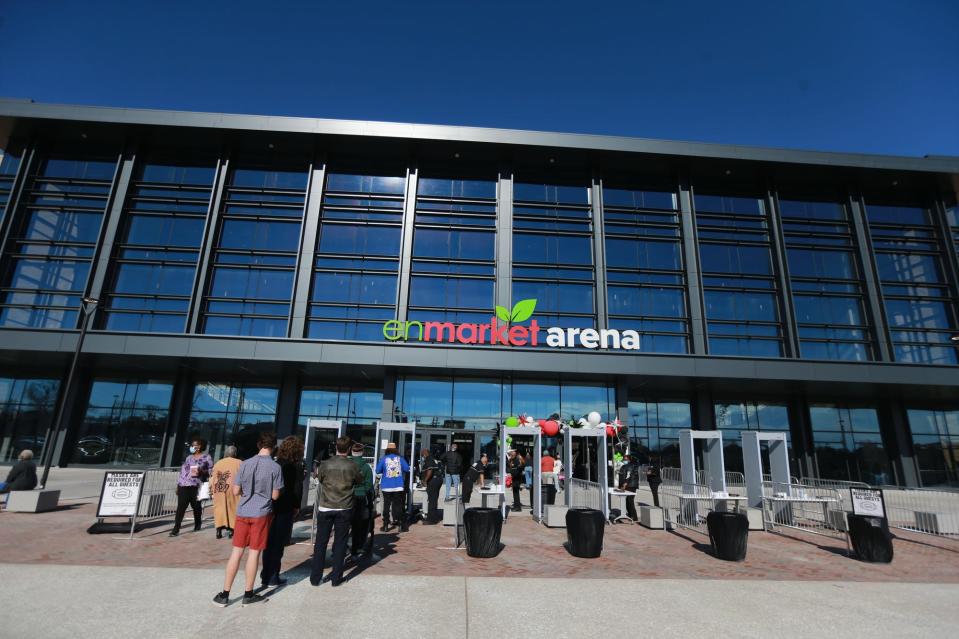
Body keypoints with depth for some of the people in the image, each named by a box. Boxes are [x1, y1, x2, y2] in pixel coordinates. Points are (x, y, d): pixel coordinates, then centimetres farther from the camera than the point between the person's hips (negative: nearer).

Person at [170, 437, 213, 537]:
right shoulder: (189, 457, 17)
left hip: (195, 486, -3)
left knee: (196, 506, 5)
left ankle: (197, 525, 23)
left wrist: (202, 471, -18)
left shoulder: (207, 457, 3)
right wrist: (178, 485, 15)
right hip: (183, 485, 3)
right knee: (181, 507, -5)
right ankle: (176, 529, -4)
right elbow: (182, 471, 18)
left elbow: (211, 471, -1)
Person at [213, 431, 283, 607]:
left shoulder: (245, 464, -2)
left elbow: (236, 491, 2)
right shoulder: (275, 467, -11)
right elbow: (275, 496, -7)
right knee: (254, 553, 6)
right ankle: (248, 594, 17)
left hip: (242, 512, 3)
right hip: (261, 514, -3)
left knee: (237, 552, 12)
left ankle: (224, 594, 18)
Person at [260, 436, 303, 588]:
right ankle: (272, 576, 10)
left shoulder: (275, 464, 3)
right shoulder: (296, 466, -9)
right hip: (286, 508, -4)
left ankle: (265, 575, 23)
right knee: (278, 543, 6)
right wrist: (297, 507, 1)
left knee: (269, 542, 15)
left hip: (271, 507, 5)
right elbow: (297, 489, -10)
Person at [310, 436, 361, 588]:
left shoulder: (325, 465, -8)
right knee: (340, 543, 9)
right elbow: (360, 481, 6)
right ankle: (336, 578, 13)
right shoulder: (352, 466, -9)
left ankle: (315, 577, 17)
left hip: (325, 508, 1)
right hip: (344, 509, -1)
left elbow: (320, 480, 8)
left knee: (321, 542, 11)